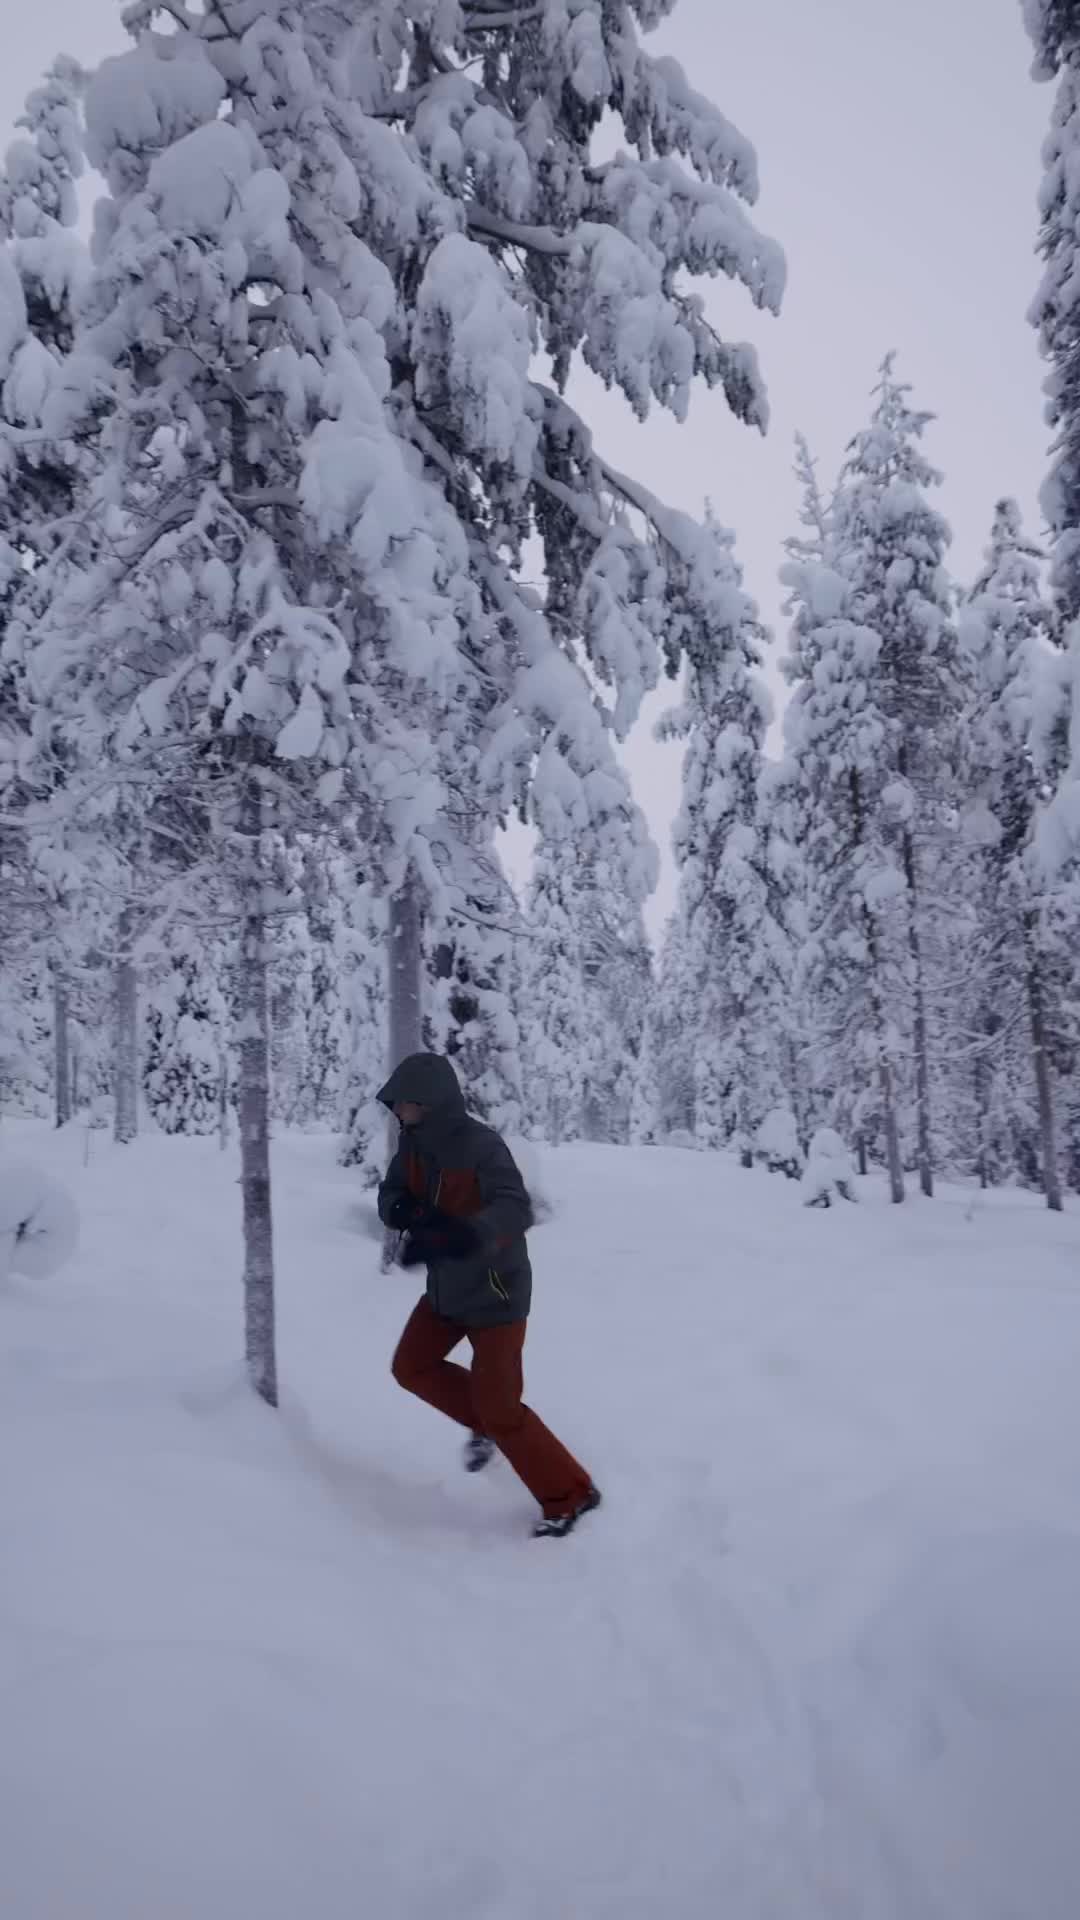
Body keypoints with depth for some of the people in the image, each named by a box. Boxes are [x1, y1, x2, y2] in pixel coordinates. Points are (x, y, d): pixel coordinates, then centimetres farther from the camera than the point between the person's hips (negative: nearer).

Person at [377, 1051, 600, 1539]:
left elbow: (514, 1212, -42)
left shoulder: (482, 1146, -29)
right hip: (446, 1288, 8)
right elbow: (390, 1196, -1)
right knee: (411, 1368, 18)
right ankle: (484, 1423, 37)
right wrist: (405, 1209, -28)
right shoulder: (414, 1142, -6)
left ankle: (570, 1495, 13)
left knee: (499, 1408, -4)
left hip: (495, 1292, -8)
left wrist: (445, 1239, -58)